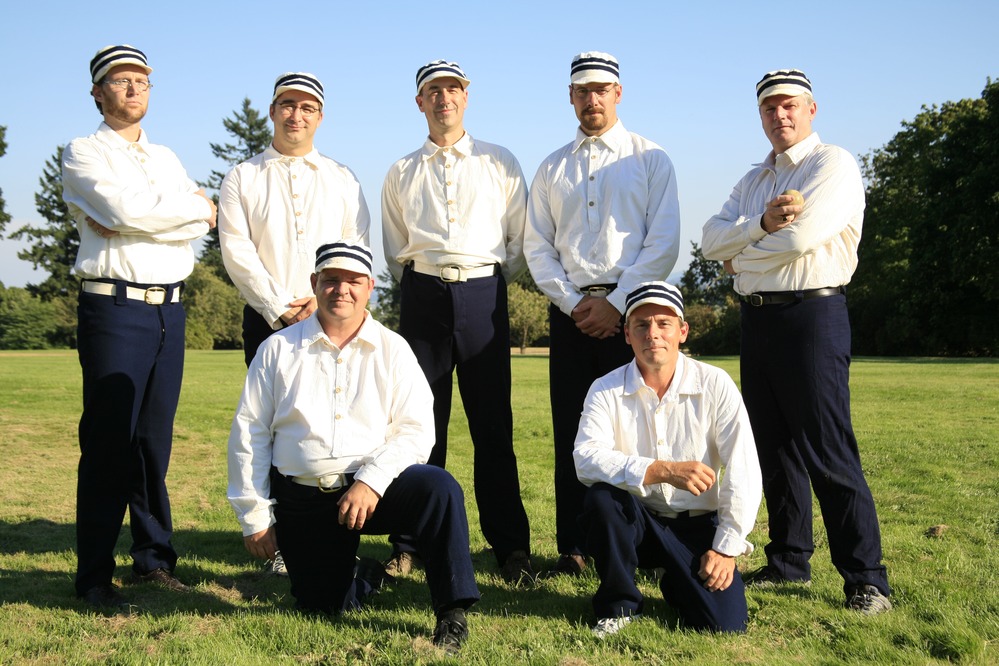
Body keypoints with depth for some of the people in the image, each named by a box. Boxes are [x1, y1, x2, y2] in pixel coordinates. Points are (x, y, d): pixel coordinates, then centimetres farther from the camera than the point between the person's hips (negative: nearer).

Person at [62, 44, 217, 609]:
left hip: (170, 308, 5)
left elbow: (203, 224, 3)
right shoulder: (84, 154, 4)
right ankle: (95, 576, 1)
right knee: (108, 441, -5)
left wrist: (128, 222, -10)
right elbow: (127, 208, -16)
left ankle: (154, 558, 16)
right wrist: (195, 206, -2)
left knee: (156, 439, 8)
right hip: (115, 306, -5)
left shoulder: (166, 157, 19)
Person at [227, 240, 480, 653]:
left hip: (375, 489, -1)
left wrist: (371, 481, -20)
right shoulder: (278, 349, 5)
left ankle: (452, 613, -16)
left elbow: (416, 430, -5)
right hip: (303, 502, 1)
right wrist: (254, 516, 3)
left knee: (439, 489, -30)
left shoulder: (392, 350, 3)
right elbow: (248, 433, 6)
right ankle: (366, 577, 32)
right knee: (321, 607, -3)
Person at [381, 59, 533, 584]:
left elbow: (521, 240, 13)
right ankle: (410, 543, 9)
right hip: (423, 295, 1)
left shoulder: (500, 163, 12)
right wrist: (419, 286, 12)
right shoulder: (401, 173, 14)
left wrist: (490, 282, 9)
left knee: (492, 423, -2)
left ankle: (510, 546, 3)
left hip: (483, 294, -1)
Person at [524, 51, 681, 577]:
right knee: (570, 431, 2)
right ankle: (572, 547, 8)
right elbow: (536, 245, 11)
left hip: (631, 309, -3)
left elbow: (664, 244, -2)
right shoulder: (552, 168, 16)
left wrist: (615, 303, -10)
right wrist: (572, 302, -3)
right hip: (570, 312, 3)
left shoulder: (651, 159, 7)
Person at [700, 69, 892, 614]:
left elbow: (802, 235, -18)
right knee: (774, 445, 11)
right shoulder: (753, 181, 19)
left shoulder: (834, 164, -4)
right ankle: (789, 561, 22)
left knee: (828, 450, -9)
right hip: (757, 318, 8)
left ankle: (866, 578, -2)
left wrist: (740, 255, -2)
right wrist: (761, 224, -11)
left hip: (811, 314, -7)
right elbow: (712, 240, 7)